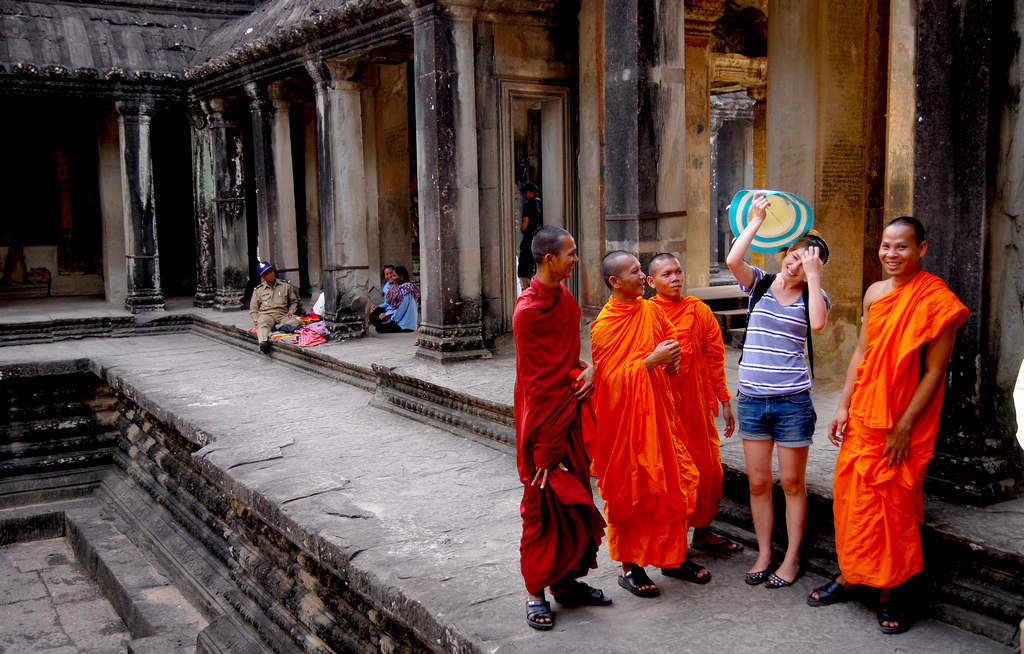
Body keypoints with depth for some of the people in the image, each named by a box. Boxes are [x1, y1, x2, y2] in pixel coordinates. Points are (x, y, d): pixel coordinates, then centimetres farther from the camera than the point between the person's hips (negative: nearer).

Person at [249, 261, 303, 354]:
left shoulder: (285, 285, 19)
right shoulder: (258, 290, 18)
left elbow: (294, 301, 27)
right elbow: (253, 309, 19)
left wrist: (291, 312, 5)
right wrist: (257, 321, -1)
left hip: (282, 315, 1)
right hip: (266, 315, -1)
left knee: (297, 322, -32)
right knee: (263, 324, -38)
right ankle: (263, 342, -66)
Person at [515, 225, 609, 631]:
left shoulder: (565, 299, 9)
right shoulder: (528, 310, -17)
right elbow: (537, 379, -16)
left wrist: (587, 368, -2)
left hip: (569, 416, 8)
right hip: (543, 421, -8)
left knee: (575, 502, 14)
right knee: (545, 506, 0)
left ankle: (566, 582, 27)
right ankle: (536, 593, 13)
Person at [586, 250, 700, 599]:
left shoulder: (651, 310, 6)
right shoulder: (603, 326, -13)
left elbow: (672, 339, 21)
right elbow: (611, 377, -17)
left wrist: (672, 359, -1)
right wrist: (650, 361, -22)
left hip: (658, 412, 6)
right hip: (625, 418, -6)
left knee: (670, 485, 9)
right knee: (628, 493, 2)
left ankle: (671, 556, 24)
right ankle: (629, 567, 14)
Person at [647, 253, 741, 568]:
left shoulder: (699, 311, 7)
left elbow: (715, 357, 11)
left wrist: (724, 402, 11)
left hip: (698, 403, 5)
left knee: (708, 467, 14)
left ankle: (702, 532, 35)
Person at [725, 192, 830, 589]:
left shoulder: (812, 296, 1)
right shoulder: (760, 284, 4)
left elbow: (817, 322, -22)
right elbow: (732, 261, -15)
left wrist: (813, 275, -17)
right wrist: (756, 222, -9)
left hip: (792, 402, -2)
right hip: (752, 399, 2)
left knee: (792, 483, 6)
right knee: (758, 482, 9)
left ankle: (792, 559, 18)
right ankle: (764, 554, 23)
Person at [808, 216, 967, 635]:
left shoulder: (936, 299, -12)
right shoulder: (875, 293, 8)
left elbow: (935, 371, -14)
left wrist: (904, 427, -16)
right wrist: (843, 407, 8)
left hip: (903, 426, -6)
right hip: (862, 417, 6)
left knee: (895, 506, 4)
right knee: (851, 496, 11)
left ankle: (889, 593, 20)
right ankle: (849, 577, 28)